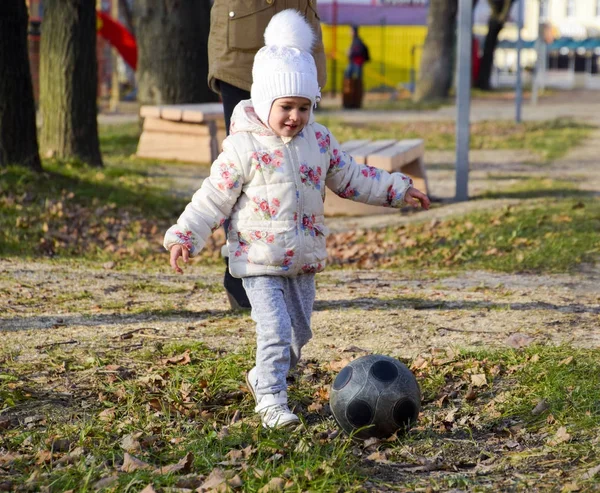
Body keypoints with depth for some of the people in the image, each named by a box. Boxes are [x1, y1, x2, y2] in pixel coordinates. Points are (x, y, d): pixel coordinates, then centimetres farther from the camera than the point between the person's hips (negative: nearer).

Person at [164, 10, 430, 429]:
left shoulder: (319, 141, 3)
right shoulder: (243, 147, -11)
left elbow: (350, 178, 15)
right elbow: (213, 198, -9)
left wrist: (398, 189, 13)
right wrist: (184, 237, -17)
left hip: (303, 260, 6)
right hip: (259, 261, -5)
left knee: (299, 332, 15)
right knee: (275, 329, -15)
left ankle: (263, 377, 37)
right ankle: (271, 400, -5)